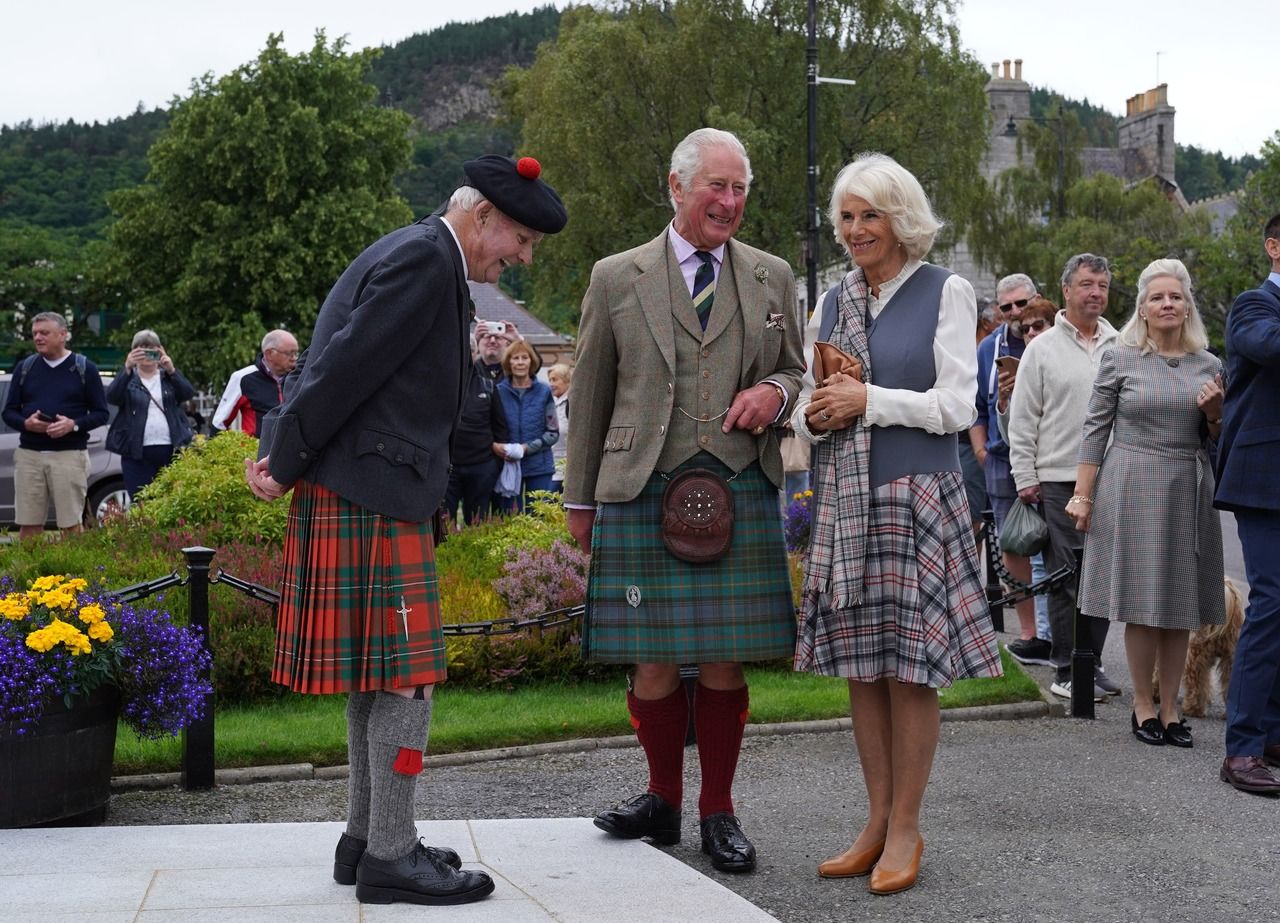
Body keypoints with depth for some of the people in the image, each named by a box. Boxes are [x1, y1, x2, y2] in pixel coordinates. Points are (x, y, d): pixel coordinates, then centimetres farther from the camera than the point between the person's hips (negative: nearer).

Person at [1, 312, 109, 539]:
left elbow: (101, 413, 2)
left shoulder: (84, 369, 4)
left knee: (71, 525, -2)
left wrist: (74, 425, -15)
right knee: (28, 525, 2)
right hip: (29, 454, 3)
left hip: (70, 454, -3)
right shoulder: (25, 368, 12)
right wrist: (26, 423, -9)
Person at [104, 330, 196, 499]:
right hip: (137, 454, -1)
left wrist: (171, 371, -18)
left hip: (171, 451, 1)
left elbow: (188, 394, -3)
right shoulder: (128, 379, 10)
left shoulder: (168, 377, 15)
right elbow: (112, 397, -9)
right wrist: (127, 369, -23)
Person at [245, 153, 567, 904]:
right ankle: (391, 857, -1)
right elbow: (345, 368, -18)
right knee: (407, 674, -6)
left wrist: (284, 457, 9)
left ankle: (368, 837, 22)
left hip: (367, 493, 10)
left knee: (380, 674, 14)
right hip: (373, 495, -10)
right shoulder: (425, 259, -14)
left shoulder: (418, 257, 19)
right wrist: (285, 466, -11)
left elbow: (337, 366, 18)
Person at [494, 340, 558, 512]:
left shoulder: (543, 392, 1)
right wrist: (495, 446, -16)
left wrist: (526, 448, -12)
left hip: (538, 466, 0)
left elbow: (553, 433, 1)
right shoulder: (499, 392, 1)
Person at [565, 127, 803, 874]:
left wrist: (775, 392, -5)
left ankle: (718, 812, 19)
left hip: (741, 491, 1)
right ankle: (664, 799, 22)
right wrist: (580, 499, 9)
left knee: (724, 660, 4)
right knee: (654, 660, 2)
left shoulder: (772, 278, 12)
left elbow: (799, 372, 19)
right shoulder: (617, 279, 7)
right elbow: (590, 396, 10)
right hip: (641, 494, -1)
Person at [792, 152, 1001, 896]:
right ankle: (877, 824, 18)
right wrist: (812, 415, -4)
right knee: (862, 667, 8)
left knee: (910, 667, -2)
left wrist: (868, 400, -14)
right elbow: (812, 397, 19)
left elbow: (958, 405, -7)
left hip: (915, 499, -5)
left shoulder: (946, 293, -1)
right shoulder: (838, 302, 14)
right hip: (846, 499, 5)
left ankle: (906, 829, 8)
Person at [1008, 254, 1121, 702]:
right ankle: (1066, 671, 4)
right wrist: (1025, 476, -5)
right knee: (1066, 577, -2)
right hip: (1059, 480, -4)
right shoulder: (1043, 349, 1)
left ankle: (1092, 664, 18)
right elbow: (1022, 420, 0)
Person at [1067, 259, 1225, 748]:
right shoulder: (1119, 359, 0)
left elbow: (1215, 439, 16)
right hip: (1133, 488, -3)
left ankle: (1169, 706, 15)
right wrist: (1082, 495, -4)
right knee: (1142, 601, -1)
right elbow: (1095, 429, 0)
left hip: (1188, 492, 3)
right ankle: (1143, 705, 11)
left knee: (1181, 603, 6)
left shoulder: (1208, 364, 10)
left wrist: (1214, 413, -6)